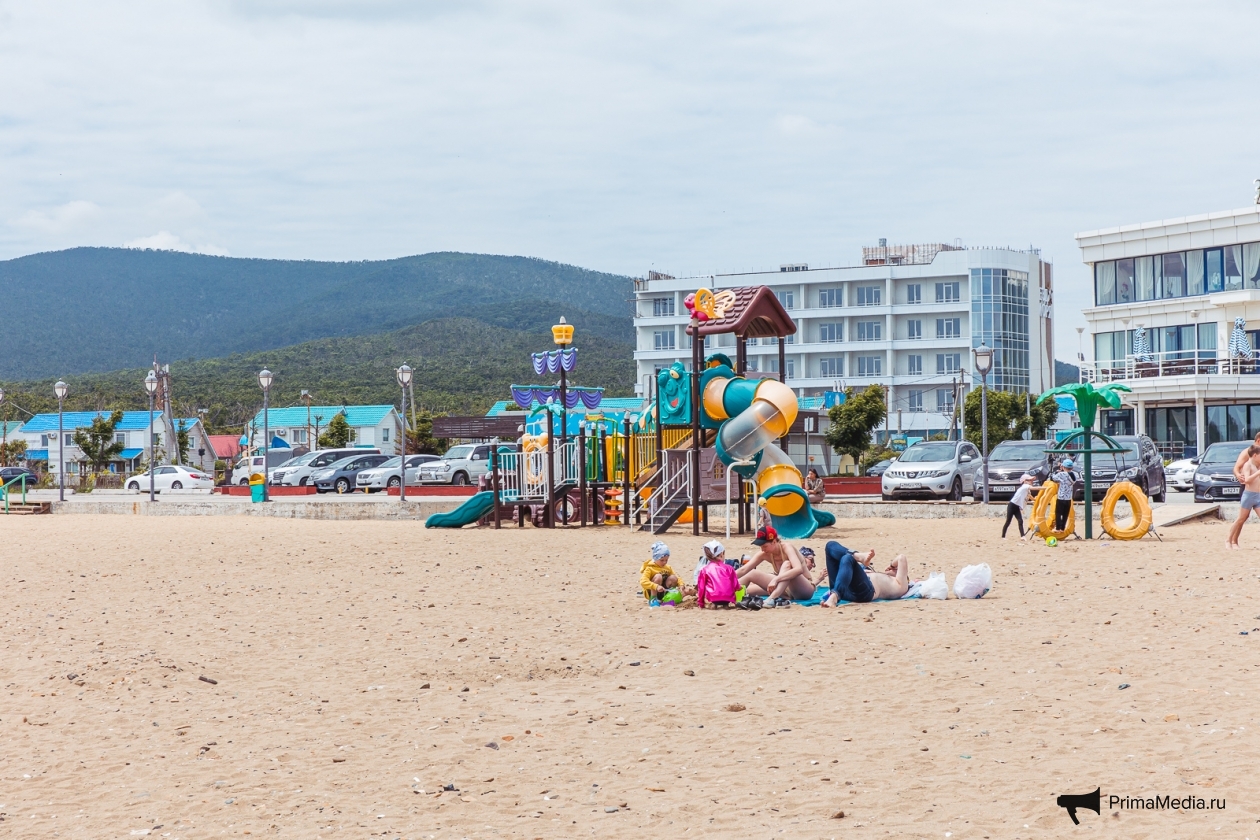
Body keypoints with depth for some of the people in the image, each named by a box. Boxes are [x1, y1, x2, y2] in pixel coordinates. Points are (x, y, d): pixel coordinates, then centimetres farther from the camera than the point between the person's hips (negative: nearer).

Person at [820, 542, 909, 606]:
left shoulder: (899, 585, 22)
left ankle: (834, 596, -53)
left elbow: (901, 558, 12)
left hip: (863, 591, -7)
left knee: (847, 558, -35)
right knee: (831, 545, 10)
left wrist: (892, 565, 29)